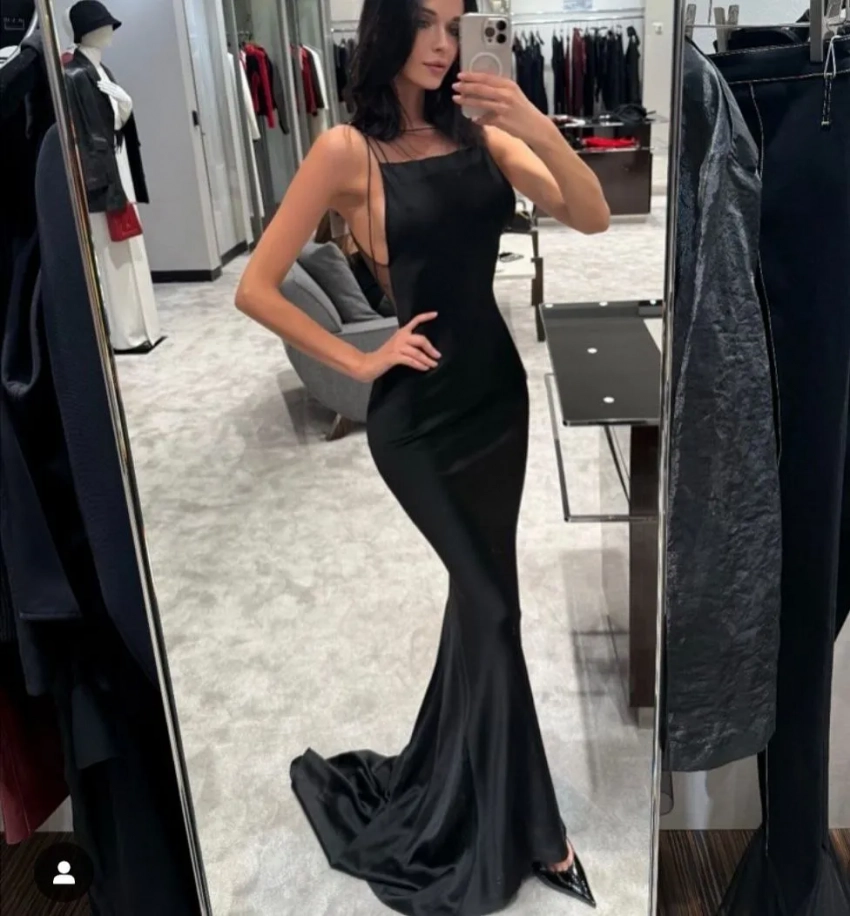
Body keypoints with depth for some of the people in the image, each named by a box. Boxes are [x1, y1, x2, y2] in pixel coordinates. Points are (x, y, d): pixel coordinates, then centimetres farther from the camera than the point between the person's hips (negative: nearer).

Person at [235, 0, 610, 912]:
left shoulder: (477, 131, 3)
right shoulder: (348, 150, -10)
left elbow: (592, 217, -4)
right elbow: (255, 289, -9)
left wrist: (537, 126, -18)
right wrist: (360, 360, -8)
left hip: (497, 389, 5)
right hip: (419, 413, -5)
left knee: (478, 593, 18)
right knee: (494, 604, 1)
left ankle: (452, 775, 44)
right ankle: (527, 831, 23)